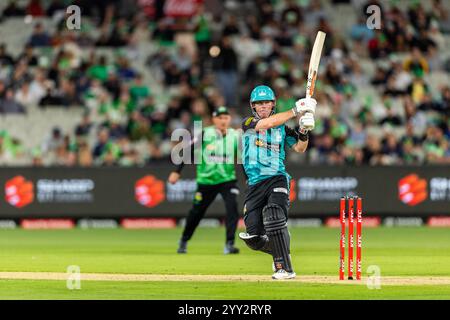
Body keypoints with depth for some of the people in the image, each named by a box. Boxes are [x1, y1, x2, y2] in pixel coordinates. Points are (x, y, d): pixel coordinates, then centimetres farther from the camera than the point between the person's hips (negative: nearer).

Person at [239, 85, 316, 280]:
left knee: (273, 217, -30)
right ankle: (279, 252, 31)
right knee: (254, 238, -3)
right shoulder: (248, 123, 3)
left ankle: (285, 268, -28)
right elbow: (266, 124, -16)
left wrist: (304, 132, -12)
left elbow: (299, 148, 9)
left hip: (277, 179, -1)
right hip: (255, 183, 1)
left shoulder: (282, 127, 11)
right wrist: (295, 111, -21)